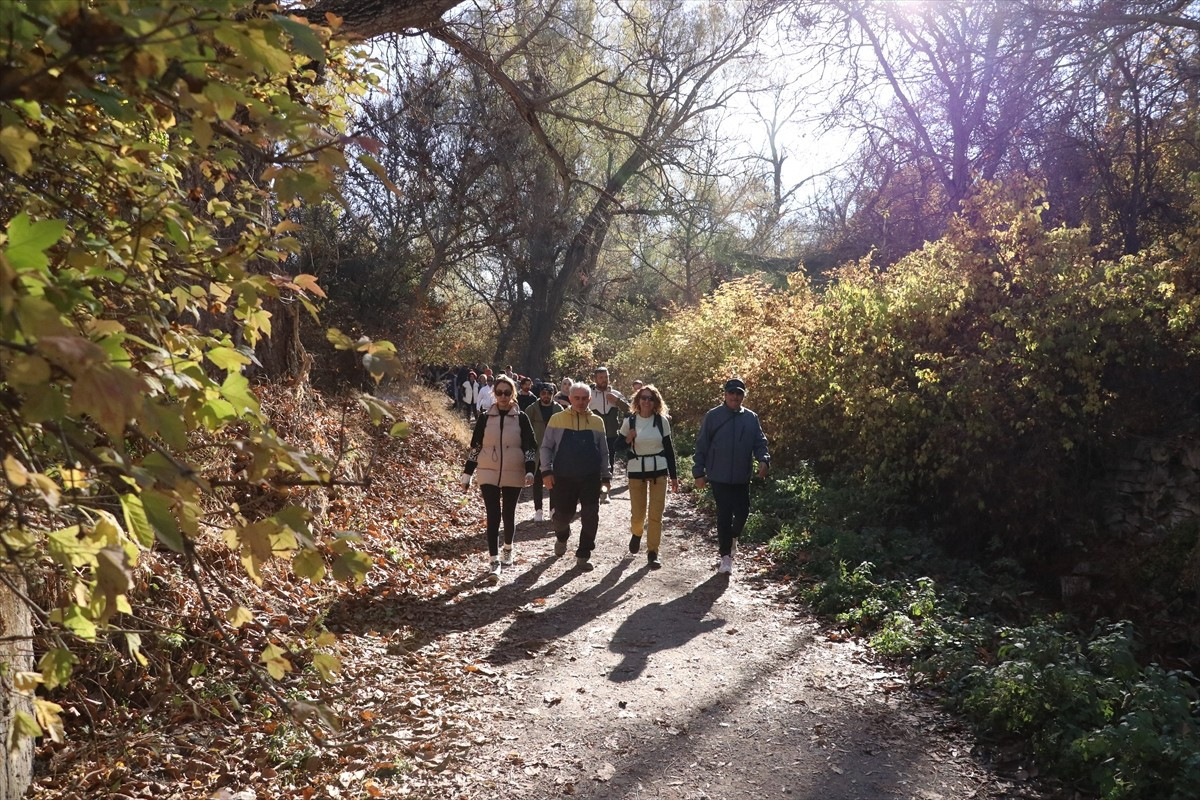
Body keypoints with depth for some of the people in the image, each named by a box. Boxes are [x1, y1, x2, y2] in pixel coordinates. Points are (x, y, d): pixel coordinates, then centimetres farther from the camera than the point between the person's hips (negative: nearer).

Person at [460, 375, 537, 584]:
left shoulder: (521, 419, -1)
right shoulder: (485, 418, 1)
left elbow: (530, 447, 0)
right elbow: (475, 447, 5)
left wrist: (530, 471, -12)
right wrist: (467, 474, 3)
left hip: (513, 475, 0)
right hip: (489, 474, 0)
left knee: (509, 514, 12)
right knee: (493, 516, -6)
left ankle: (508, 550, 35)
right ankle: (495, 562, -8)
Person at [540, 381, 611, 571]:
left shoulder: (597, 422, 6)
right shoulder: (557, 419, 1)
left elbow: (603, 452, 11)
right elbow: (546, 447, 1)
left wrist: (606, 476, 8)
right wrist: (547, 471, -9)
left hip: (591, 478, 1)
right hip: (563, 478, -1)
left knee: (591, 518, -3)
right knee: (562, 515, 8)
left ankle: (583, 556, 11)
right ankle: (562, 538, 42)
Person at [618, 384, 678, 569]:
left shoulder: (662, 421, -2)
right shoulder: (629, 421, -4)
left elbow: (668, 448, 4)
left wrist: (674, 476, 4)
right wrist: (627, 440, -17)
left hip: (659, 470, 0)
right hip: (636, 471, 0)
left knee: (656, 514, -2)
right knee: (637, 513, 4)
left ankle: (652, 553, 11)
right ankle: (636, 534, 39)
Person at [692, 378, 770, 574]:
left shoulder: (751, 418, 5)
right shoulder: (713, 416, -4)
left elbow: (760, 442, 5)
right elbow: (701, 446, -2)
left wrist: (763, 459, -15)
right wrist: (699, 472, -3)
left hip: (742, 477, 3)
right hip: (719, 477, -3)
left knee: (742, 512, 9)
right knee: (724, 515, -1)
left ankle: (730, 539, 39)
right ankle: (726, 556, 9)